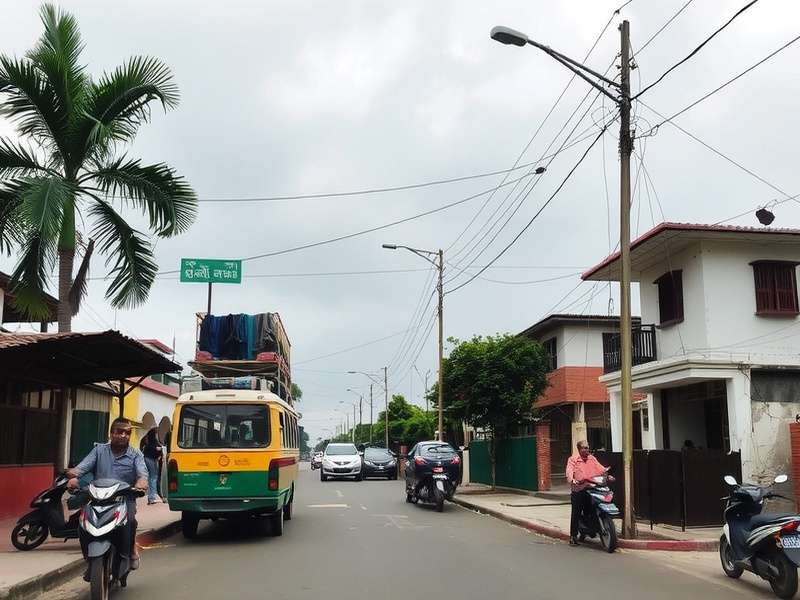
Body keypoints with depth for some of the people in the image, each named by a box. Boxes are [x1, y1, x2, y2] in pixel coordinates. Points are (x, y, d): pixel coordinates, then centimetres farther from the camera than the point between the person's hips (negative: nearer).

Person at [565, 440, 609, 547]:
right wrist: (572, 480, -34)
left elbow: (600, 468, 9)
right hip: (578, 490, -4)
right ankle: (573, 536, 6)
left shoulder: (592, 458, 15)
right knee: (576, 513, -1)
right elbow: (569, 471, -15)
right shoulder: (573, 459, -1)